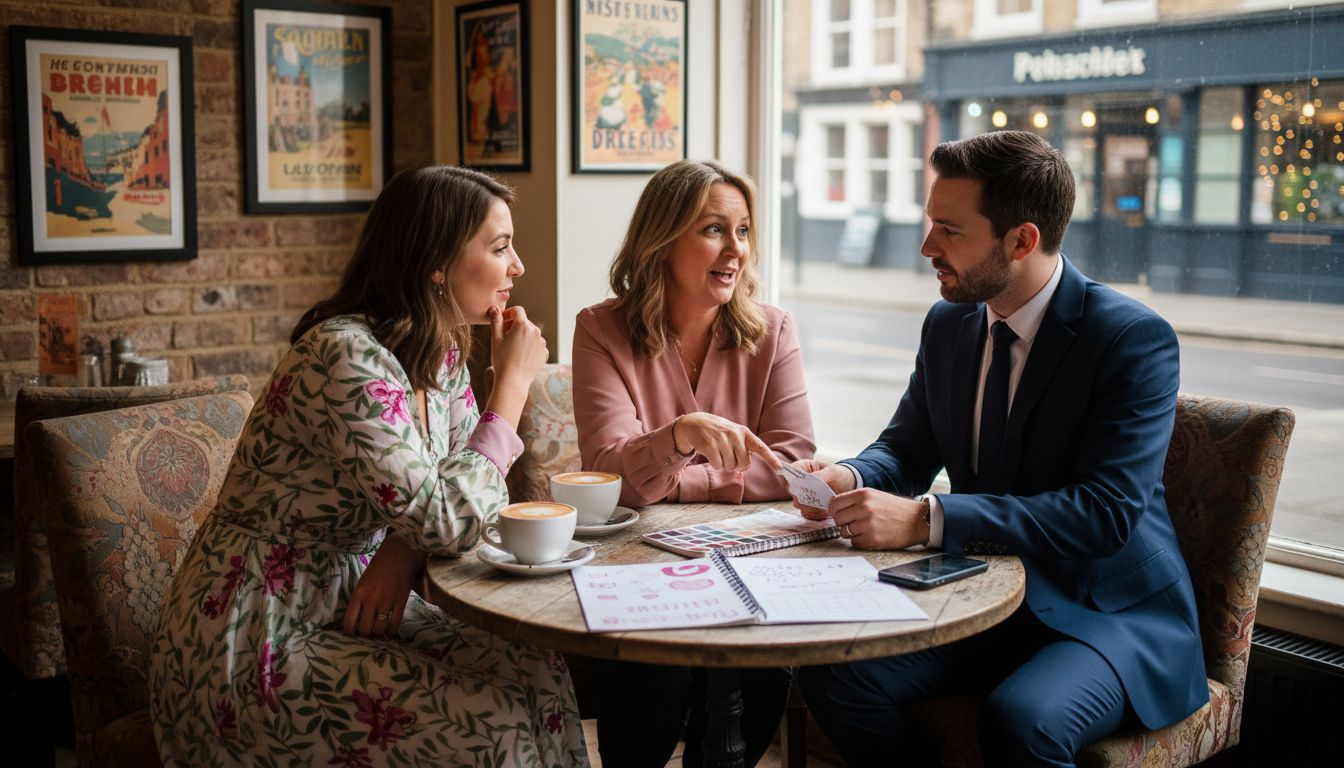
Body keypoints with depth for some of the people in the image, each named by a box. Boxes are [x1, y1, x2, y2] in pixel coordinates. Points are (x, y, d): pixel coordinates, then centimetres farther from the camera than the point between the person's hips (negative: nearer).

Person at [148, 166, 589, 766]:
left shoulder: (440, 354, 2)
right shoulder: (346, 357, -25)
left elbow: (464, 489, 4)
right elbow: (449, 523, -25)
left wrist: (403, 550, -17)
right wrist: (513, 381, -18)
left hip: (345, 602, 8)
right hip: (254, 645, -8)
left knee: (539, 674, -8)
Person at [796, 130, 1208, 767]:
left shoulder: (1135, 338, -16)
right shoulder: (948, 325, 5)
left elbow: (1107, 512, -25)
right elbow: (908, 449, 15)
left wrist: (926, 520, -32)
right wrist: (851, 477, -10)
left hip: (1112, 612, -6)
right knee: (832, 675, -16)